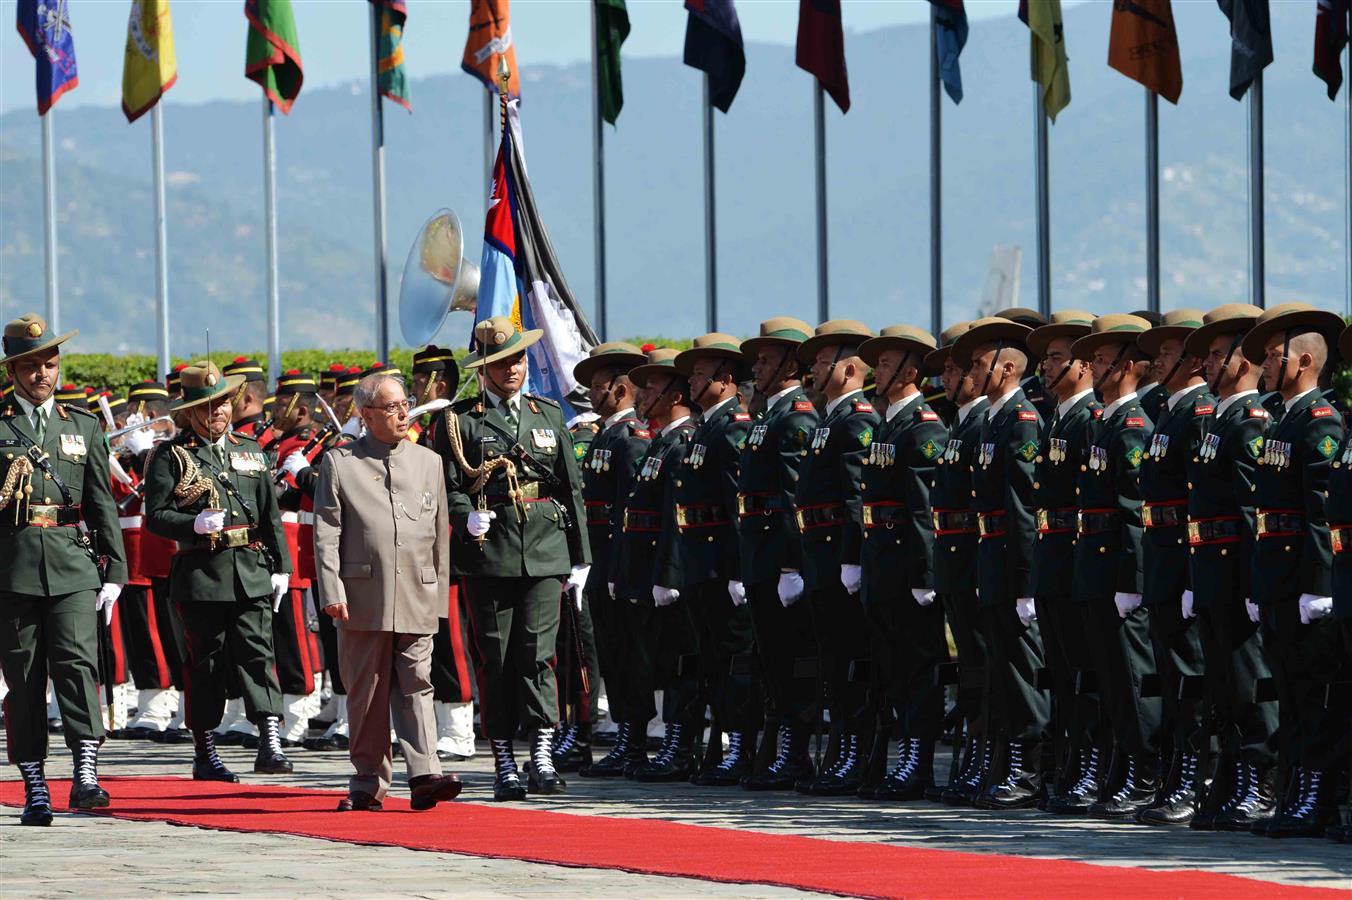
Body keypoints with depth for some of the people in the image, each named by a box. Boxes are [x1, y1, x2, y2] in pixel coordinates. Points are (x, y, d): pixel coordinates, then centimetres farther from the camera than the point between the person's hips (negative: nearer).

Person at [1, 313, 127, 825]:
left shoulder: (83, 427, 14)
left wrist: (114, 571, 8)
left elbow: (103, 504, 14)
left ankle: (85, 775, -19)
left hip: (73, 565, 1)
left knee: (77, 659, -15)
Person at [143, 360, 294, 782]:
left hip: (251, 571, 3)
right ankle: (205, 755, 11)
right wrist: (195, 524, -20)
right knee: (205, 663, 3)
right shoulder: (171, 456, 1)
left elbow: (270, 514, 17)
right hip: (201, 573, -3)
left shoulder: (251, 451, 15)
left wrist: (280, 566, 12)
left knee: (257, 652, -9)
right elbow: (156, 516, -4)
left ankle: (270, 743, -18)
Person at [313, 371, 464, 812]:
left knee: (416, 685, -5)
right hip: (363, 599, -2)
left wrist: (439, 592, 12)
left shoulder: (429, 462, 14)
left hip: (417, 599, 2)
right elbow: (326, 533, 0)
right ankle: (368, 782, 10)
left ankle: (424, 776, -11)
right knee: (366, 693, 3)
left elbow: (440, 534, 17)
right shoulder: (339, 462, 4)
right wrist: (332, 591, -9)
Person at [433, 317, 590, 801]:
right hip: (488, 553, -2)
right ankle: (504, 764, 5)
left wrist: (580, 556, 12)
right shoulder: (460, 420, 4)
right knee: (495, 657, 0)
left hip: (544, 553, 2)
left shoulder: (549, 415, 14)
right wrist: (468, 517, -20)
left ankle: (542, 759, -5)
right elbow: (448, 486, 2)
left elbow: (571, 487, 16)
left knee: (537, 652, -7)